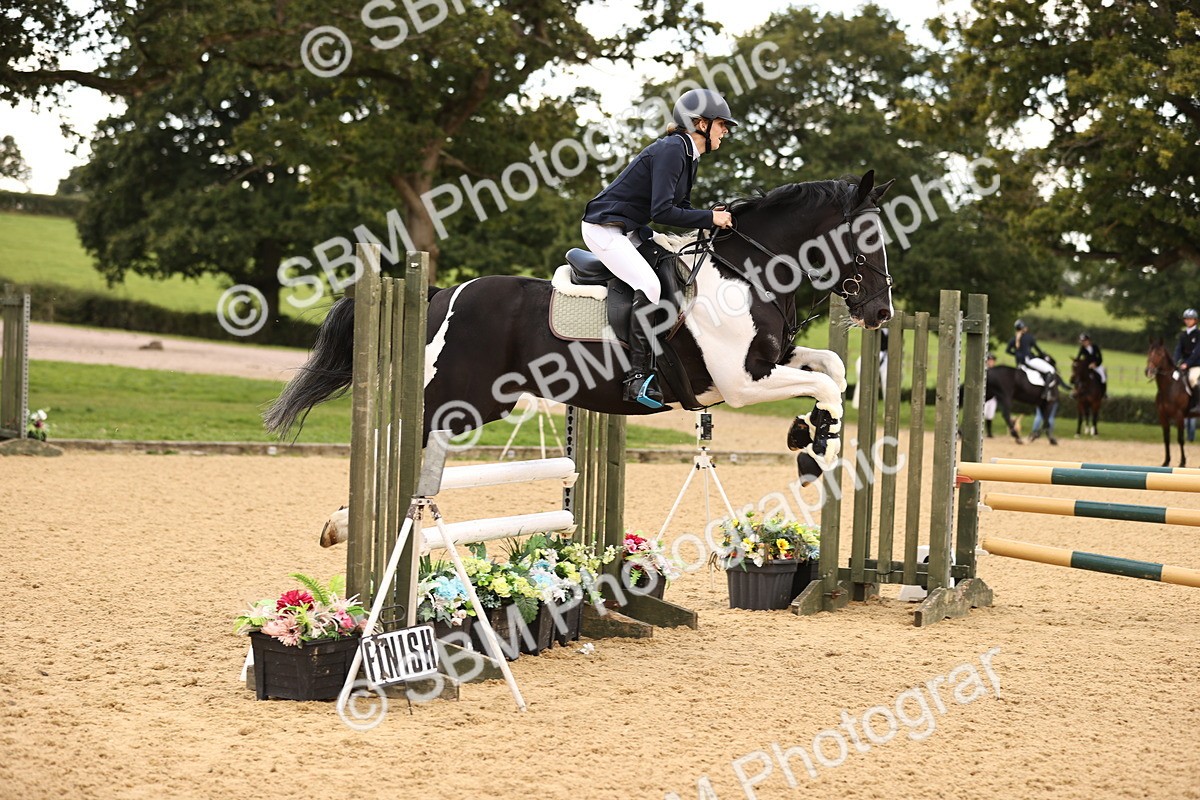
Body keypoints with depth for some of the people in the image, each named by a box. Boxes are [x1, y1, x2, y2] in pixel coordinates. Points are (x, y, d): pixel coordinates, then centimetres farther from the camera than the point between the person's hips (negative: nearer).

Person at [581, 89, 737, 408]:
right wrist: (710, 218, -23)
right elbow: (662, 211, -28)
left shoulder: (686, 154, 10)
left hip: (630, 231, 11)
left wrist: (714, 216, -3)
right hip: (604, 228, -11)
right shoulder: (670, 150, -21)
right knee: (649, 285, -26)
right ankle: (638, 376, -26)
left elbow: (681, 208, 15)